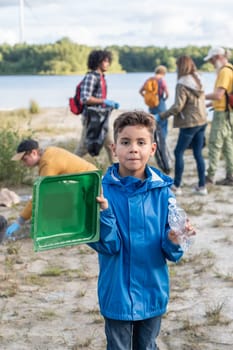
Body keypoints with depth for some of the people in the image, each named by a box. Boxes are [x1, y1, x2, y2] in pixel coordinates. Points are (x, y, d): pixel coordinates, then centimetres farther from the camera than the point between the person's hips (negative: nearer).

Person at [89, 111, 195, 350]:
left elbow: (171, 253, -7)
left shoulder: (162, 191, -8)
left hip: (153, 292, 2)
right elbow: (109, 246, -18)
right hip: (117, 292, -2)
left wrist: (173, 241, -29)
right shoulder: (103, 190, -14)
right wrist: (103, 211, -34)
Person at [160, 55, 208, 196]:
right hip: (202, 121, 7)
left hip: (190, 123, -7)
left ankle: (176, 186, 6)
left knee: (179, 152, 3)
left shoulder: (182, 85, -16)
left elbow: (178, 106, -17)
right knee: (198, 154, 11)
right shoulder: (199, 81, 7)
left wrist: (163, 115, -8)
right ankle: (202, 186, 12)